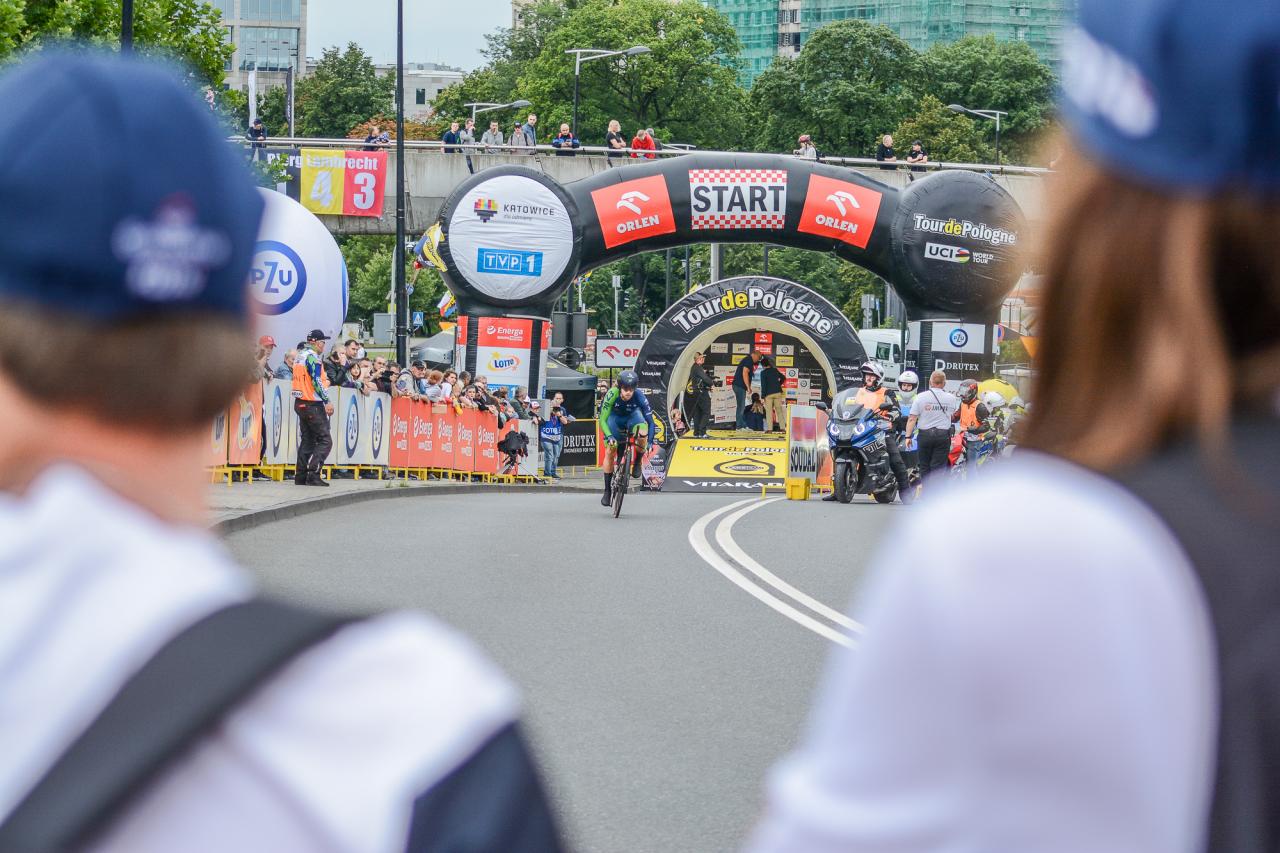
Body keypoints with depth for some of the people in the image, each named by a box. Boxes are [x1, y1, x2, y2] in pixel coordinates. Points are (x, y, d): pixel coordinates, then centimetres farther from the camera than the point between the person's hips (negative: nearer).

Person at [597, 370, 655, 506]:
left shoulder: (639, 396, -33)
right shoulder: (612, 394, -34)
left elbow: (650, 419, -30)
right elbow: (603, 420, -31)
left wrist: (650, 442, -38)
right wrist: (609, 436, -46)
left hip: (632, 416, 0)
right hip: (615, 417, 0)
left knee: (643, 433, -33)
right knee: (610, 452, -9)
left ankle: (638, 461, -4)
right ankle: (607, 490, 5)